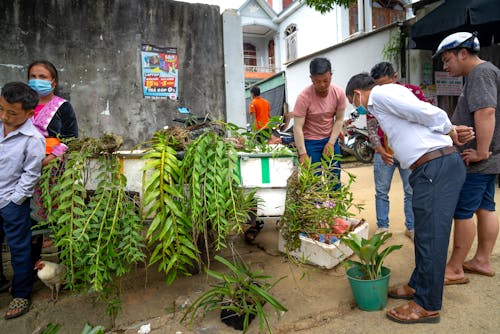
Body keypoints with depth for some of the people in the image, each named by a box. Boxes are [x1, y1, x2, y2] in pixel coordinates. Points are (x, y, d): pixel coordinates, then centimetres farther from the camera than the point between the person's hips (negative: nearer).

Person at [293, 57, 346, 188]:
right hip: (310, 141, -4)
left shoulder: (339, 93, -9)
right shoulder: (304, 97, -21)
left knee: (335, 180, 10)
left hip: (331, 139, 4)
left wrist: (331, 143, -9)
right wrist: (303, 154, -23)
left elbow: (339, 119, 0)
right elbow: (298, 128, -20)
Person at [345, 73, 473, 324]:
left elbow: (428, 113, -14)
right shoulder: (386, 98, 23)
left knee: (431, 236, -1)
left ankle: (427, 305, 12)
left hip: (437, 168, -10)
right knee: (424, 233, 18)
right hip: (434, 168, 10)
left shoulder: (379, 94, -7)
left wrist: (450, 131, 1)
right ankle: (418, 286, 33)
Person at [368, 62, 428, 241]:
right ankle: (382, 227, 21)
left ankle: (411, 227, 24)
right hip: (384, 152, 1)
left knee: (412, 191, 7)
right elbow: (371, 127, 0)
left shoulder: (413, 91, -3)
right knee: (381, 192, 7)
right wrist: (380, 150, -12)